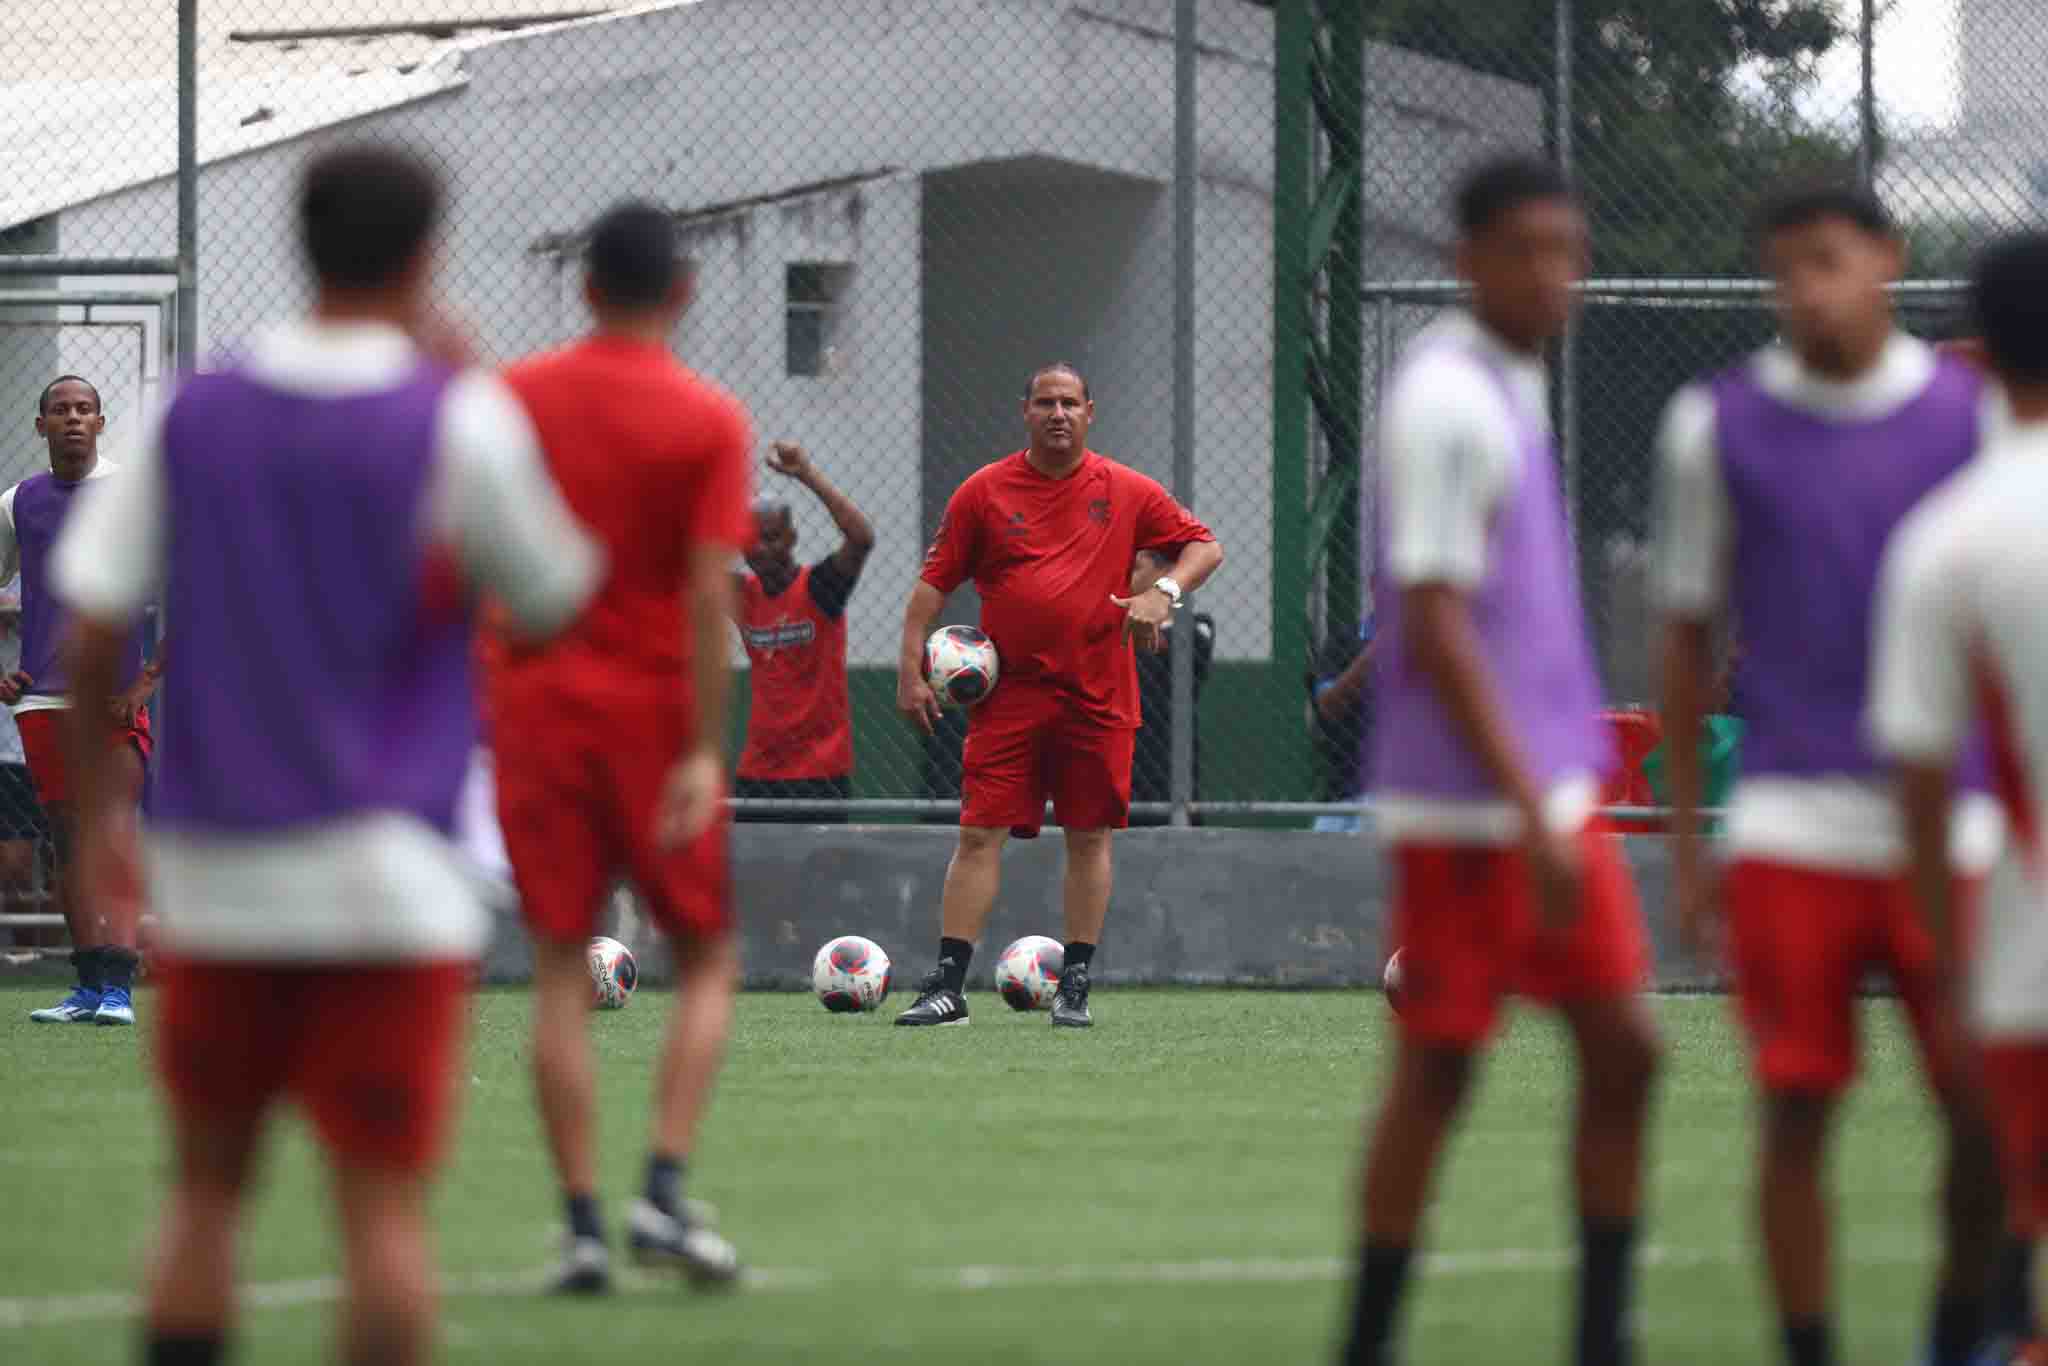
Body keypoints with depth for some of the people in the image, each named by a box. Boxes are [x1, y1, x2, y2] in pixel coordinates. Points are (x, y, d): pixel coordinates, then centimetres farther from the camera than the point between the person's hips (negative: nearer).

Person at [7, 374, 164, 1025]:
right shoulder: (17, 504, 10)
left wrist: (148, 679, -9)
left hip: (116, 698, -4)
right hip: (42, 699, 4)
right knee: (69, 843, 5)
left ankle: (118, 988, -20)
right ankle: (88, 988, 10)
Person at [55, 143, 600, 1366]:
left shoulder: (194, 417, 4)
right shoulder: (459, 419, -6)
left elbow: (95, 627, 3)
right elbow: (552, 600, 5)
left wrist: (97, 806, 14)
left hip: (215, 865, 3)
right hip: (387, 874, -3)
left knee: (208, 1187, 13)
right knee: (384, 1201, -1)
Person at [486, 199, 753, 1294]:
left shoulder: (512, 398, 3)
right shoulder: (708, 422, -6)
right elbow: (709, 596, -12)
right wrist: (705, 751, -12)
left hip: (535, 703, 2)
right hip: (655, 713, -2)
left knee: (560, 970, 4)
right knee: (707, 960, 9)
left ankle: (582, 1224, -3)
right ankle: (664, 1193, -8)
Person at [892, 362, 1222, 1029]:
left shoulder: (1128, 493, 5)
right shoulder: (984, 492, 4)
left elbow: (1204, 547, 11)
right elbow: (934, 583, 5)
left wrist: (1165, 591, -9)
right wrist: (911, 669, -4)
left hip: (1097, 697, 1)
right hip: (1008, 693, -1)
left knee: (1090, 838, 3)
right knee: (979, 835, -5)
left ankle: (1075, 986, 12)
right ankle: (947, 986, -4)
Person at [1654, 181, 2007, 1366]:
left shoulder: (1974, 414, 5)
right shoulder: (1720, 424, 6)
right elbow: (1689, 637, 11)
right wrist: (1686, 843, 8)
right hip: (1791, 831, 0)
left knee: (1988, 1110, -3)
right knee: (1798, 1110, -4)